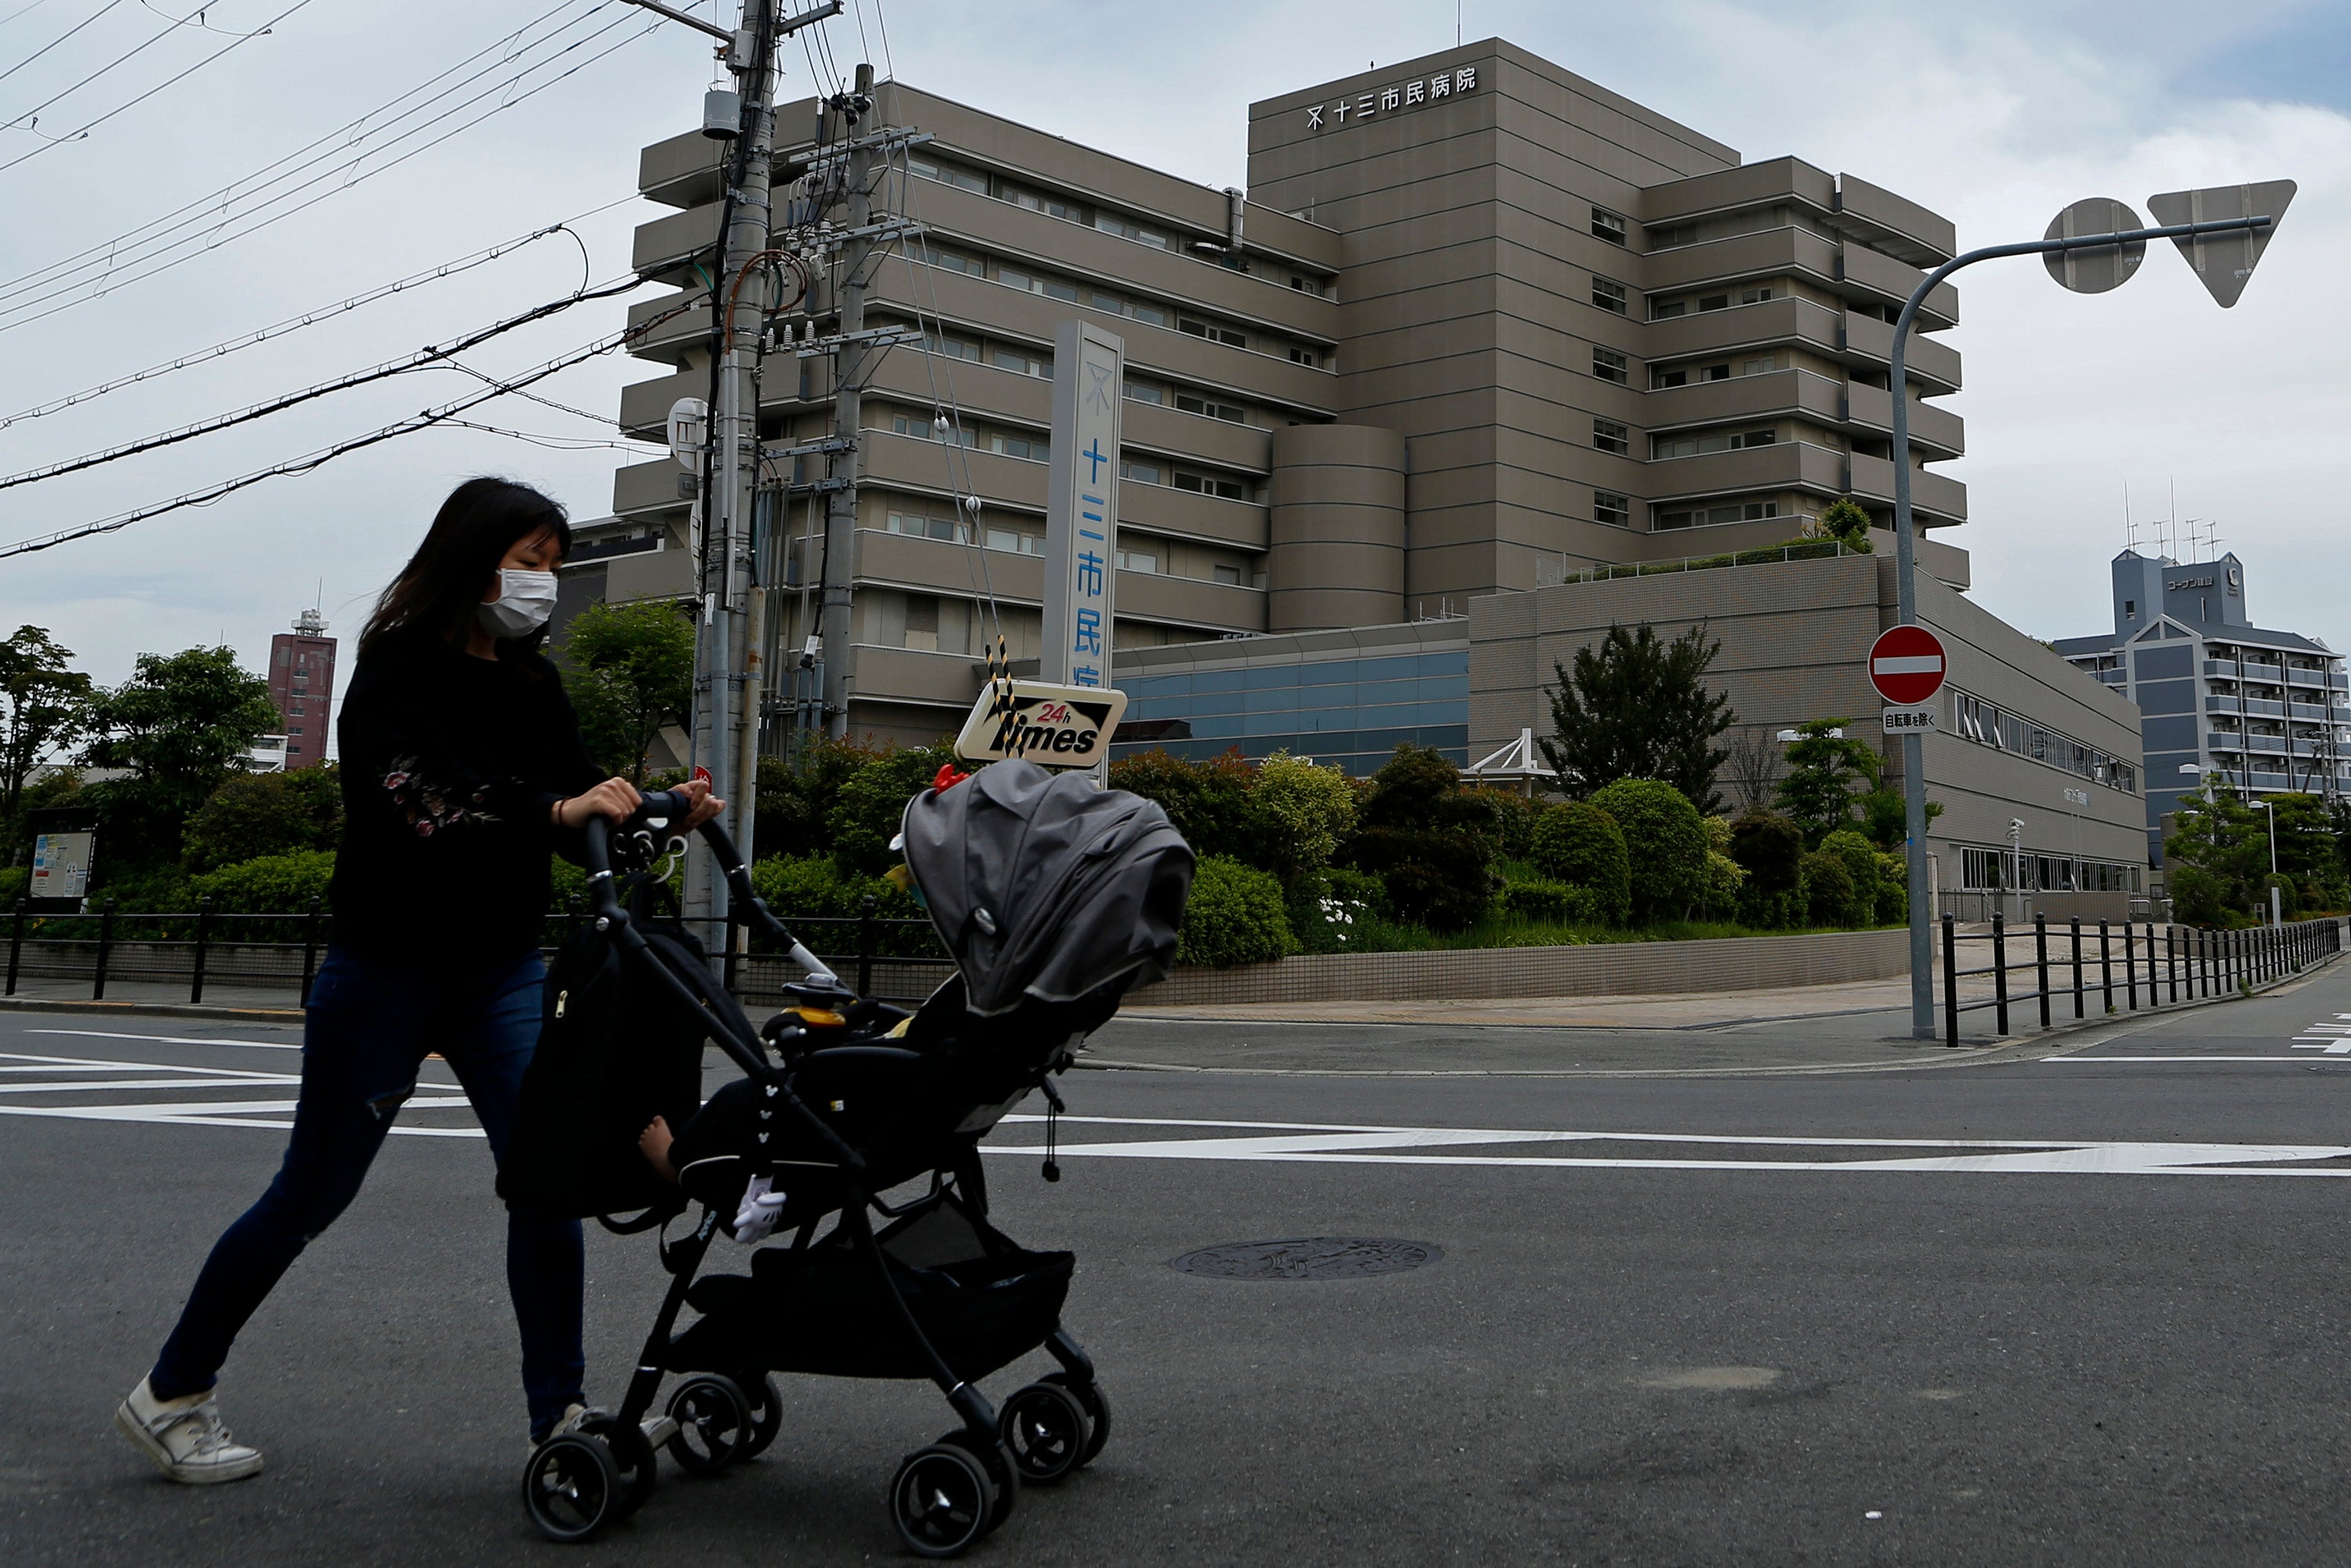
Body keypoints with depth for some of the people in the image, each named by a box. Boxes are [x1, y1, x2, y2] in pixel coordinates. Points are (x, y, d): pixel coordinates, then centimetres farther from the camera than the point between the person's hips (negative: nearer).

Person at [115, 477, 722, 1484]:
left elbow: (580, 809, 2)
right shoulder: (399, 665, -11)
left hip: (501, 972, 6)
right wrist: (555, 809, -38)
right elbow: (420, 800, -26)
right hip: (387, 968, -5)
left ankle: (560, 1412, 3)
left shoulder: (530, 683, 9)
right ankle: (170, 1395, 23)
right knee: (312, 1194, 4)